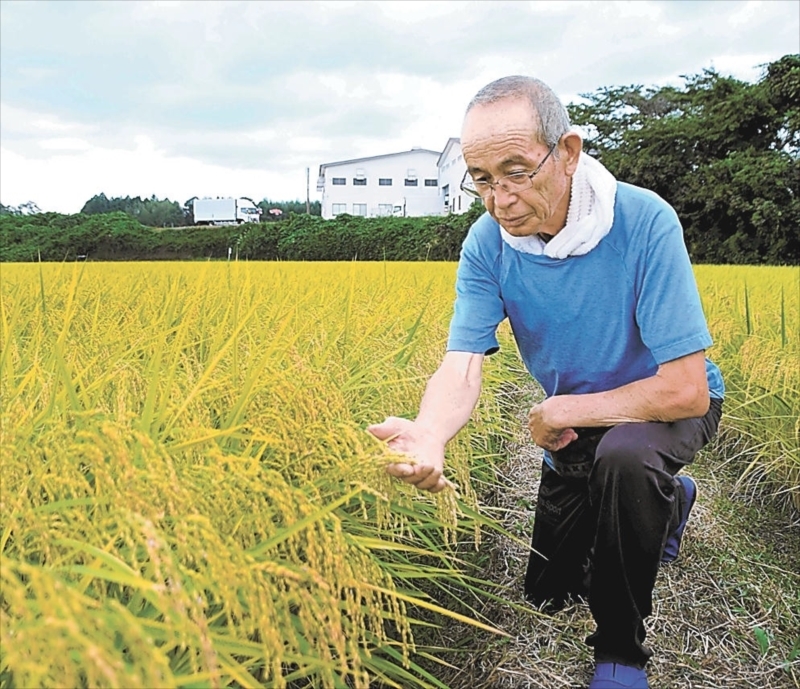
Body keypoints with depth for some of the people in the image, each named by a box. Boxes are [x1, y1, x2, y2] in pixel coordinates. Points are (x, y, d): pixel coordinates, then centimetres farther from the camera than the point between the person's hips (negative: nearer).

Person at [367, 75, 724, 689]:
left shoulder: (646, 222, -32)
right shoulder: (487, 244, -19)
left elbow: (684, 390, -34)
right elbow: (462, 364, -29)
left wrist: (557, 414, -26)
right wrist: (427, 434, -51)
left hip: (669, 404, -4)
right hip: (577, 422, 5)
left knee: (624, 457, -41)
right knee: (548, 591, 15)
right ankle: (670, 500, 38)